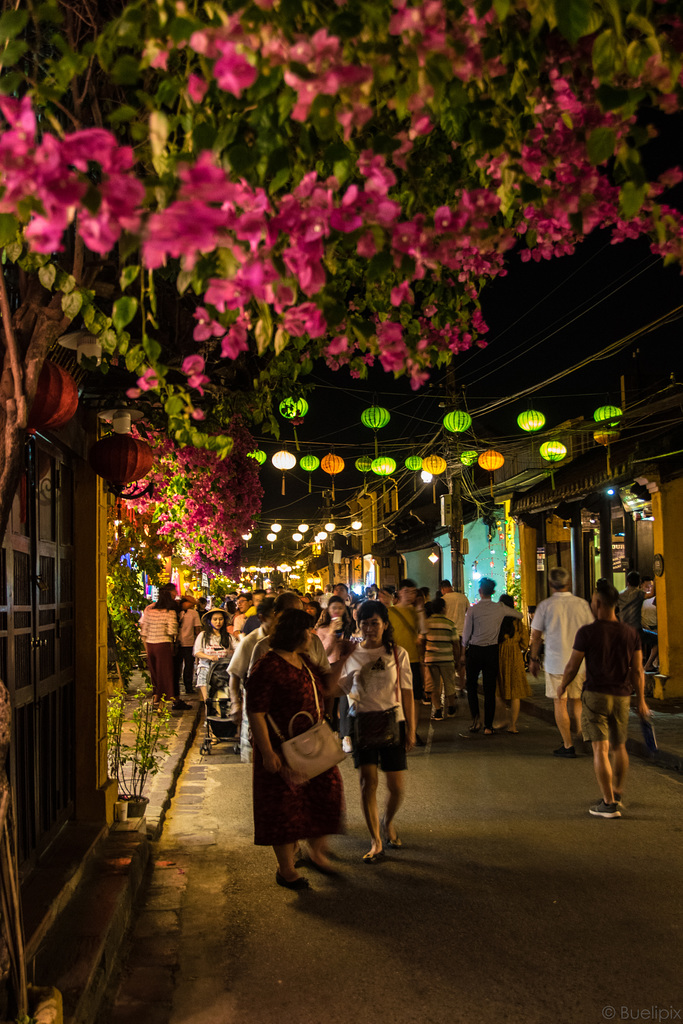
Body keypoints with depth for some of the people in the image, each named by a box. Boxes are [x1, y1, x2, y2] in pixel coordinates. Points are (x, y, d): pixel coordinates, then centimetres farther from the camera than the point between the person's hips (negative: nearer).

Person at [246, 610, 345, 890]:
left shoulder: (305, 662, 8)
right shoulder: (268, 667, -19)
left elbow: (324, 691, 20)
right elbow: (255, 713, -21)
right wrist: (267, 753, -23)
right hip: (282, 751, -8)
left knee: (327, 791, 9)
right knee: (284, 806, 5)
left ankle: (317, 851, 31)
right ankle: (286, 869, 21)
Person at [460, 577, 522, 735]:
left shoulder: (473, 609, -7)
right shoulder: (500, 609, -1)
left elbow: (467, 632, -4)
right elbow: (519, 615, 15)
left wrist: (463, 653, 5)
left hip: (474, 650, -1)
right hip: (492, 650, 1)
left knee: (471, 686, 15)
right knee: (489, 689, 5)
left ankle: (476, 718, 1)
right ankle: (488, 726, 6)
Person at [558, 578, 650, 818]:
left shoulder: (587, 632, -12)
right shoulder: (631, 633, 0)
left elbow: (572, 666, -6)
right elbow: (637, 671, 4)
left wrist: (562, 686, 12)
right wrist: (641, 700, 13)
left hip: (595, 695, -5)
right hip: (622, 696, 5)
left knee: (600, 749, -3)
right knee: (619, 747, 20)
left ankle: (609, 803, -5)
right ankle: (617, 793, 35)